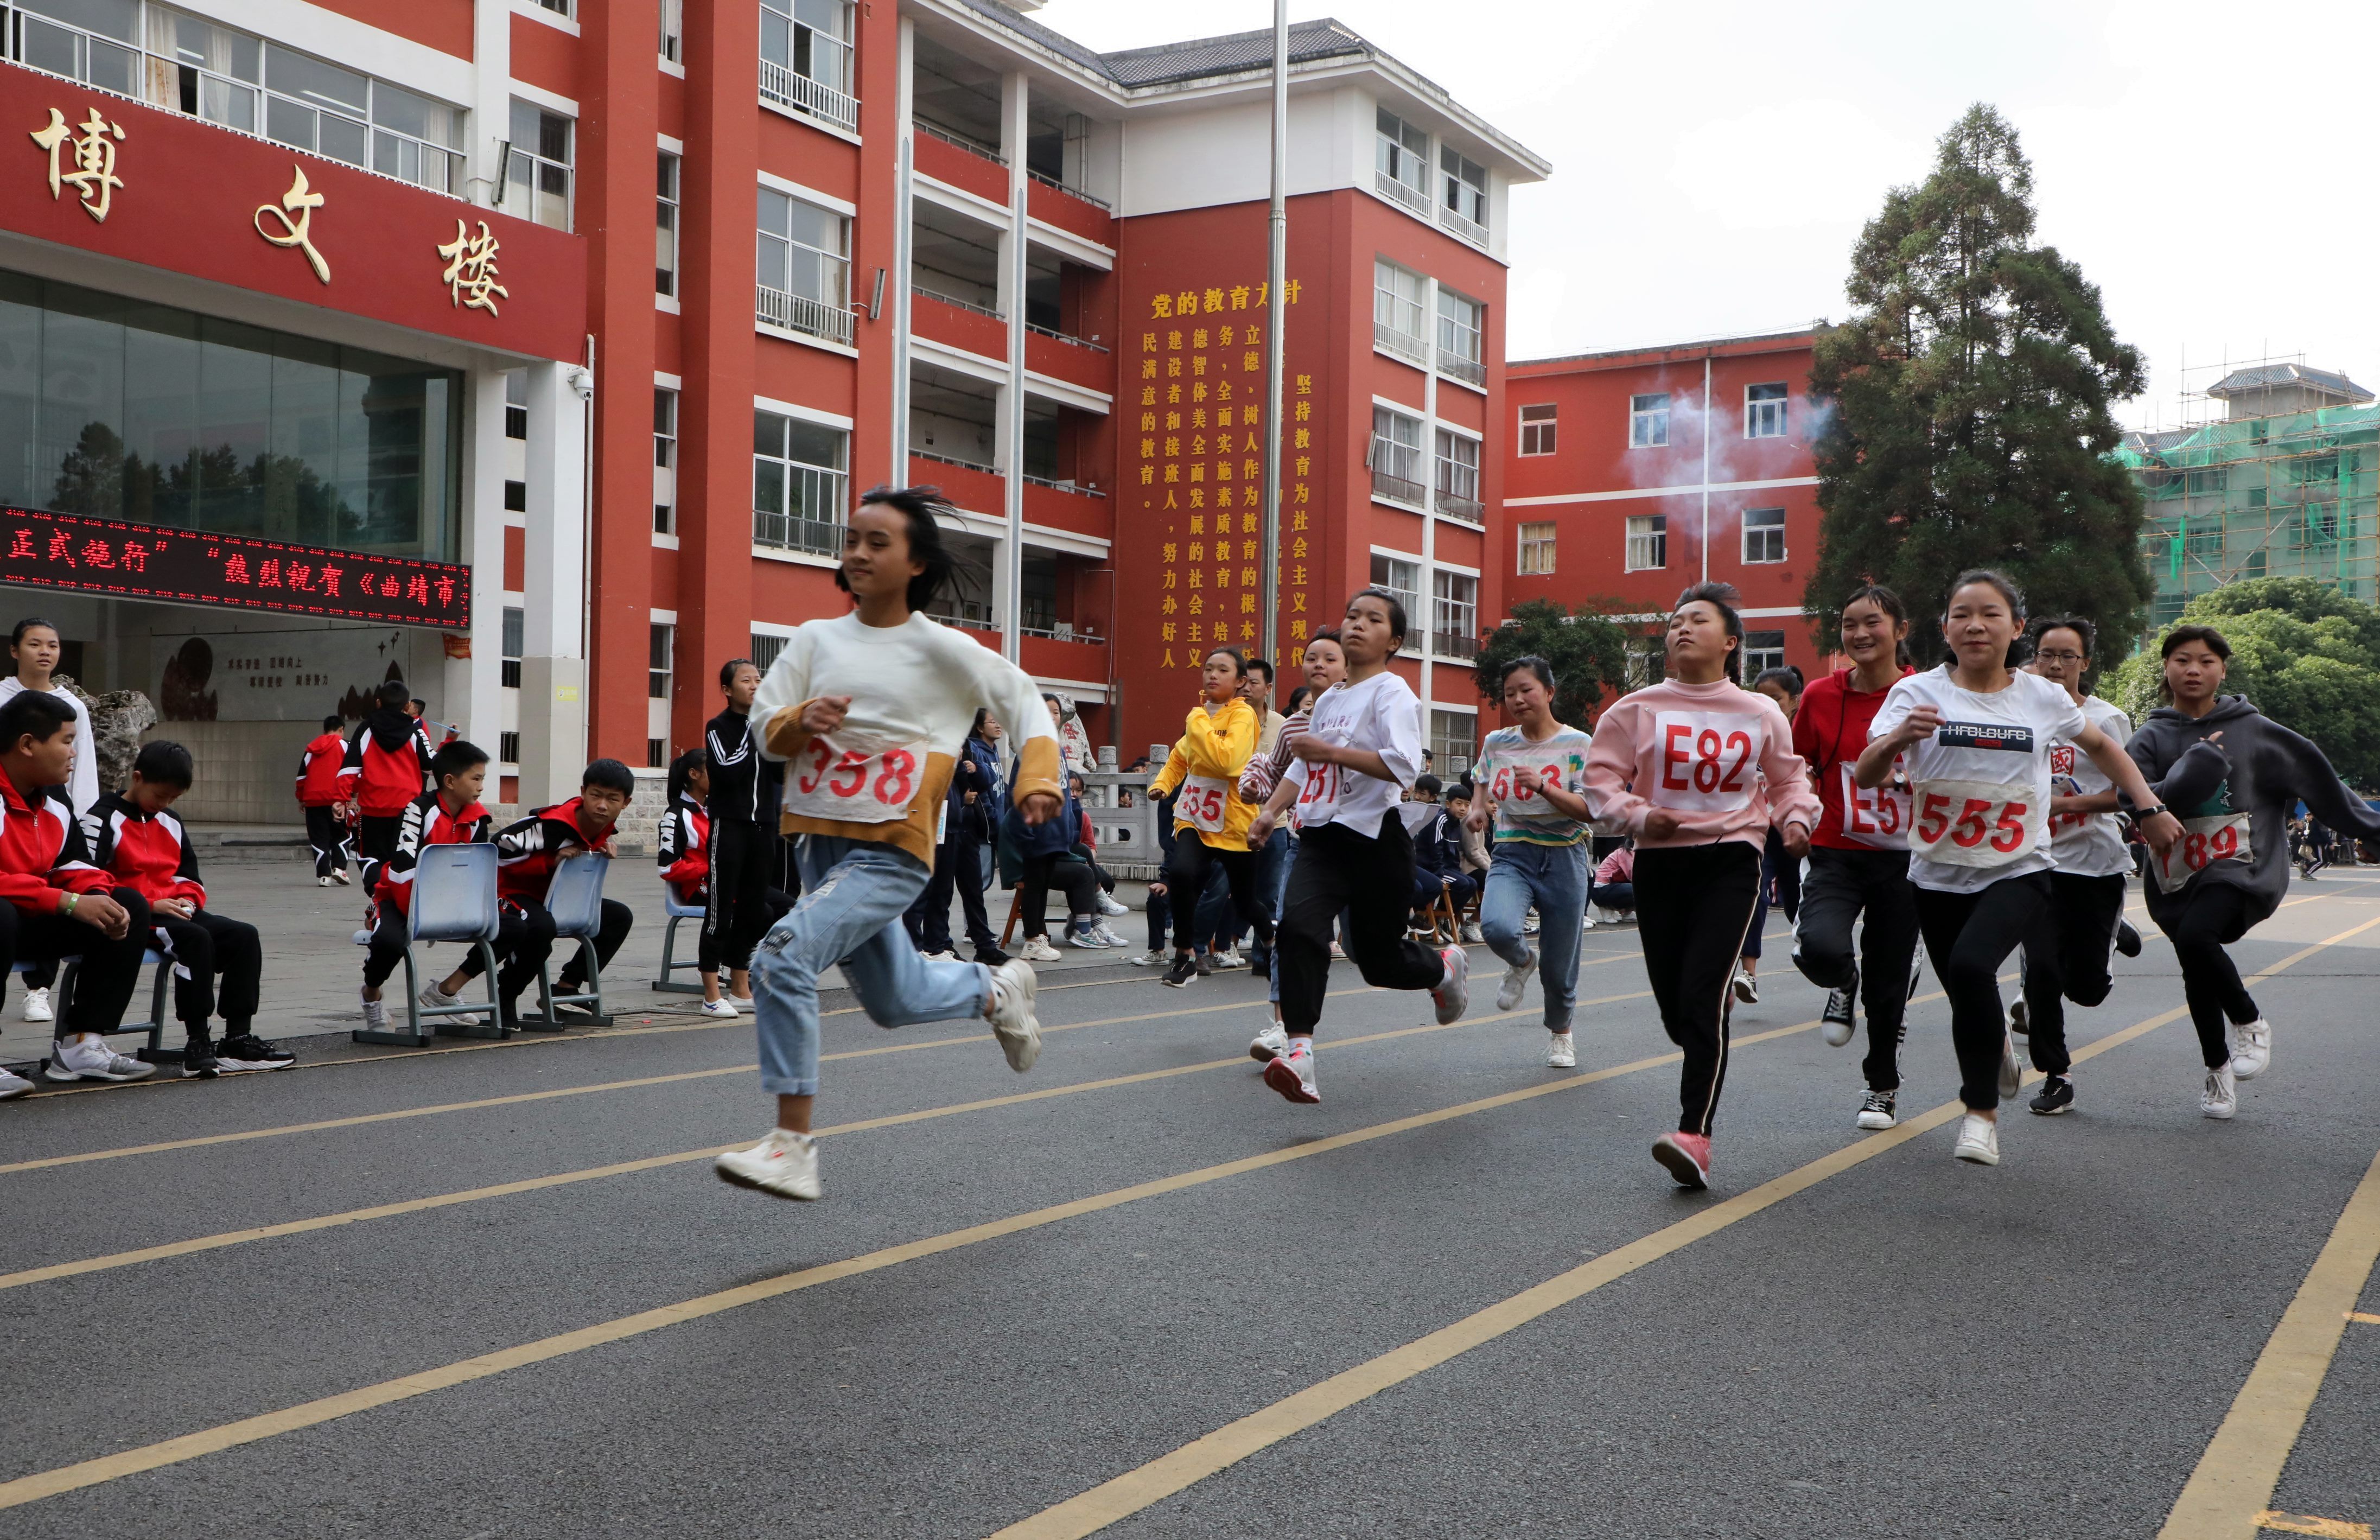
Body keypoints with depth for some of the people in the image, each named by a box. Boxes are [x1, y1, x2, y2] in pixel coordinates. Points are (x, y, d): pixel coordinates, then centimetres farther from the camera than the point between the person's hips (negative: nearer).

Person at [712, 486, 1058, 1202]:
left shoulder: (942, 649, -8)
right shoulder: (816, 638, 5)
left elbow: (1023, 701, 0)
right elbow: (764, 726, 2)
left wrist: (1038, 777, -16)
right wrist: (802, 721, -20)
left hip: (892, 854, -6)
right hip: (822, 847, 6)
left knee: (783, 957, -26)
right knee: (895, 1002, 21)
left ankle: (793, 1147, -20)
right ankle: (997, 989, 51)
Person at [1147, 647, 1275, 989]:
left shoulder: (1243, 714, -12)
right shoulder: (1200, 713, 8)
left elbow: (1225, 760, -29)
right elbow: (1181, 756, 26)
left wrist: (1198, 722, -20)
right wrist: (1162, 783, 9)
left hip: (1234, 823, -4)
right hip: (1195, 818, 4)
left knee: (1244, 900, 12)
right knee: (1180, 872, -26)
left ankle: (1269, 935, 48)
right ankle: (1185, 957, -12)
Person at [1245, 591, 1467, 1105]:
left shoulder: (1391, 692, -6)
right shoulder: (1327, 700, 16)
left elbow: (1404, 766, -22)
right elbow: (1302, 765, 27)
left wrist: (1330, 751, -23)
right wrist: (1271, 810, 12)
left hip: (1374, 837, -5)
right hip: (1321, 837, 5)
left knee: (1378, 958, 5)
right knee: (1298, 925, -22)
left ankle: (1445, 967, 40)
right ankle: (1299, 1053, -26)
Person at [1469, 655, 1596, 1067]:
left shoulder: (1578, 745, -6)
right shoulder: (1496, 743, 5)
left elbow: (1591, 810, -12)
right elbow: (1482, 779, 27)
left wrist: (1543, 787, -25)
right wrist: (1479, 808, 5)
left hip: (1563, 858, -2)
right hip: (1512, 854, 2)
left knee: (1559, 967, 4)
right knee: (1497, 926, -30)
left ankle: (1560, 1032, 37)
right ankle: (1522, 963, 7)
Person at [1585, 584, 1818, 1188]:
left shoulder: (1761, 714, 5)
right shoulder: (1638, 709, 2)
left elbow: (1788, 778, 19)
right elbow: (1601, 778, 2)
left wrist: (1796, 820, 0)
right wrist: (1637, 816, -15)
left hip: (1729, 862, -2)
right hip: (1659, 863, 2)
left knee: (1702, 996, -17)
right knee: (1674, 1006, 8)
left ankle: (1695, 1137, -22)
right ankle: (1706, 1065, 42)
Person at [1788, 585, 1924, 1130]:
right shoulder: (1821, 696, -2)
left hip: (1904, 860, 0)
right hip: (1837, 855, 0)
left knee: (1889, 982, 8)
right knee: (1818, 947, -27)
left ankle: (1883, 1088, 33)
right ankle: (1844, 985, 12)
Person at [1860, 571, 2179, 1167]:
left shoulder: (2044, 698, 1)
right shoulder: (1917, 693, -5)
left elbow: (2102, 747, 21)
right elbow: (1864, 777, -16)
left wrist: (2150, 809, 16)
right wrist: (1897, 737, -36)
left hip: (2018, 871, -1)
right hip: (1938, 876, 1)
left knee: (1971, 964, -27)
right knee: (1966, 1002, 11)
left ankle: (1981, 1110, -10)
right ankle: (1996, 1044, 50)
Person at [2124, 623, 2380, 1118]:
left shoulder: (2251, 730, 3)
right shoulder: (2151, 739, 4)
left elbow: (2313, 777, 9)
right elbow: (2134, 803, -10)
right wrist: (2191, 773, -19)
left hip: (2241, 868, -3)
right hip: (2177, 877, 3)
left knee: (2195, 938, -29)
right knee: (2198, 976, 8)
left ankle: (2250, 1021, -3)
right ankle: (2218, 1069, 31)